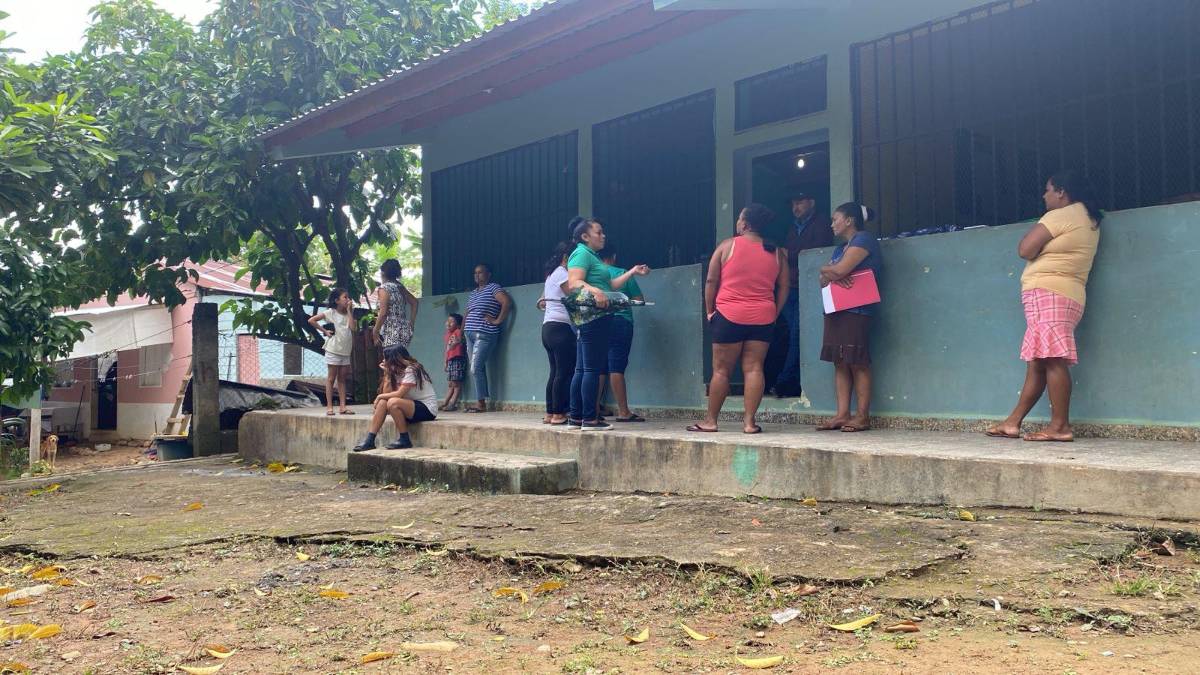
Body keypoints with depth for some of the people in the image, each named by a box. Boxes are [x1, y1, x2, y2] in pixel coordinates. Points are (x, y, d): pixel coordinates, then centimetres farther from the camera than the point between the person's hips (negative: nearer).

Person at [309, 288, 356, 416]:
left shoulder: (349, 314, 10)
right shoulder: (330, 312, -5)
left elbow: (353, 328, -7)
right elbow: (311, 320, -7)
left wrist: (349, 311, -5)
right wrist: (324, 331, -9)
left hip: (346, 351, 5)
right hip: (333, 350, -5)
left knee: (342, 378, 7)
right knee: (331, 378, -1)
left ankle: (342, 406, 9)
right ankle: (329, 406, 1)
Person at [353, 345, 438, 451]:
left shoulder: (411, 370, -14)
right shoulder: (398, 372, 13)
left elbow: (399, 394, -22)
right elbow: (387, 392, 3)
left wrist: (380, 396, -9)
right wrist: (387, 373, 0)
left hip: (428, 409, -9)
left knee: (393, 402, -29)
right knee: (383, 402, -7)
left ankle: (405, 440, -16)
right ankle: (369, 441, -8)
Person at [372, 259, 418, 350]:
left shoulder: (384, 288, -9)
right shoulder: (400, 287, 12)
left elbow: (383, 314, -17)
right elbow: (414, 302, 21)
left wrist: (375, 332, -8)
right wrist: (411, 323, 24)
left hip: (392, 334, -8)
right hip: (405, 331, 8)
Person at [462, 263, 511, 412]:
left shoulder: (493, 288, -3)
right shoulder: (473, 293, 22)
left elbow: (507, 302, -17)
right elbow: (467, 314, 28)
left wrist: (498, 321, -16)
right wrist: (463, 330, 15)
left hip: (484, 334, -8)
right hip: (470, 334, 8)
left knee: (476, 368, -14)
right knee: (476, 369, 6)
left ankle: (481, 403, -10)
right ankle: (481, 402, 8)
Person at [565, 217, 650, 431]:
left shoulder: (592, 256, 25)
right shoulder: (581, 254, -6)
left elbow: (610, 285, 25)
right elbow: (573, 283, -21)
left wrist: (632, 272, 24)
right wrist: (594, 290, -37)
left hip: (597, 319, 10)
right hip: (592, 317, -10)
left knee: (582, 369, 10)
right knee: (592, 369, -9)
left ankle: (575, 417, 13)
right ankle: (590, 419, -7)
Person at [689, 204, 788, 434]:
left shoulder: (727, 246, -2)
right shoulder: (777, 252, 7)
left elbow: (711, 281, -1)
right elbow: (783, 288, 9)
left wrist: (709, 310, 7)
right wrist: (774, 314, 15)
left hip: (729, 316, -3)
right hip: (763, 318, 3)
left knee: (721, 370, 3)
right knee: (753, 368, 2)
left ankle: (710, 421, 10)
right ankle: (749, 421, -2)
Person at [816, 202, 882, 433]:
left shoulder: (864, 239, -3)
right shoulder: (840, 248, 24)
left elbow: (840, 269, -15)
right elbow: (824, 280, 17)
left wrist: (826, 270, 7)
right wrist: (831, 275, -6)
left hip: (856, 310, -9)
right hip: (835, 310, 9)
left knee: (857, 363, -9)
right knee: (840, 362, 3)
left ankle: (863, 416, -7)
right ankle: (842, 414, 3)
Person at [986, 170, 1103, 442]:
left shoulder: (1060, 216, -7)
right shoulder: (1089, 221, 22)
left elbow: (1025, 250, -9)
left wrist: (1034, 233, 8)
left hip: (1047, 292, -10)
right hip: (1070, 295, 10)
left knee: (1053, 359, -13)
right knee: (1037, 363, 8)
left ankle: (1060, 426, -16)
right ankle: (1013, 422, 11)